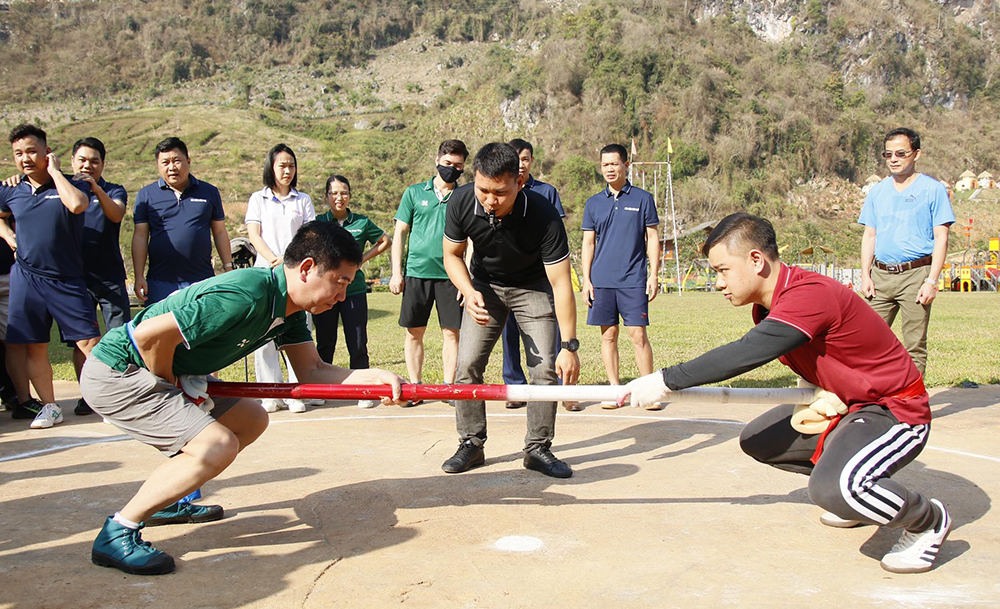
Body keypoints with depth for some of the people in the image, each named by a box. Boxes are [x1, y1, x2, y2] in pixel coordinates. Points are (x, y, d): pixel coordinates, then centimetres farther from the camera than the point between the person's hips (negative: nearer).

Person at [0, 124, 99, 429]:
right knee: (33, 347, 6)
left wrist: (54, 170, -15)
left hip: (68, 281, -4)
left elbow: (77, 205, -27)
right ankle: (49, 405, 19)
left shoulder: (72, 186, -3)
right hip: (26, 278, 4)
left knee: (89, 342, -8)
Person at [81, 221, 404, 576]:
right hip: (115, 373, -10)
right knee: (218, 446, -21)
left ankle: (164, 501, 24)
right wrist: (172, 386, -14)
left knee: (251, 421, 12)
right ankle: (116, 534, -8)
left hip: (171, 375, 10)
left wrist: (371, 377, -14)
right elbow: (150, 335, -31)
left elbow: (311, 371, 1)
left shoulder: (289, 308, 0)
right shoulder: (248, 295, -31)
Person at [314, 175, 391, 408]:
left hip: (354, 290, 0)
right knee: (324, 343, 9)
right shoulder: (318, 222, 4)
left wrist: (364, 258, 7)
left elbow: (385, 241, 18)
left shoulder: (361, 222, 4)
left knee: (358, 344, 0)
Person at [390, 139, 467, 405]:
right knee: (414, 332, 4)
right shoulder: (415, 193, 8)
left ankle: (448, 386, 11)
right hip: (416, 272, 0)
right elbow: (400, 233, 9)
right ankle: (415, 386, 14)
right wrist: (396, 272, 1)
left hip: (451, 275, 0)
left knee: (451, 333, 1)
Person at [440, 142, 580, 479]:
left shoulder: (544, 215, -35)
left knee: (545, 367, -11)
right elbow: (452, 255, -7)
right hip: (485, 284, 2)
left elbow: (561, 284, -31)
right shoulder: (462, 202, -25)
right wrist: (469, 292, -27)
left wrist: (569, 346, -34)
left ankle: (537, 448, 5)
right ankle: (471, 443, 8)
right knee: (468, 363, -7)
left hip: (534, 287, -2)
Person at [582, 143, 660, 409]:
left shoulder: (642, 198, 5)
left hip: (633, 280, -3)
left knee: (638, 334, -5)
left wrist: (653, 275, -2)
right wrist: (586, 279, 5)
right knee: (608, 335, 5)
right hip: (601, 280, 3)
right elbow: (588, 243, 12)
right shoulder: (593, 203, 11)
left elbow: (652, 239, 5)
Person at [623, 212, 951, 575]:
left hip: (896, 410, -10)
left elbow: (743, 355, -37)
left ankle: (928, 520, -3)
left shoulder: (809, 295, -29)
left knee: (832, 489, -33)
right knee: (757, 440, 12)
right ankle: (856, 496, 24)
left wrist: (665, 381, -31)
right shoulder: (770, 304, 2)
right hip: (848, 405, 10)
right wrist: (827, 394, -6)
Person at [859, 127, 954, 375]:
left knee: (914, 345, -2)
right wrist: (865, 275, 5)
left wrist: (931, 280, -11)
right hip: (881, 274, 4)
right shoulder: (877, 191, 15)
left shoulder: (933, 189, 2)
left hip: (915, 274, -4)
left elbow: (941, 238, -2)